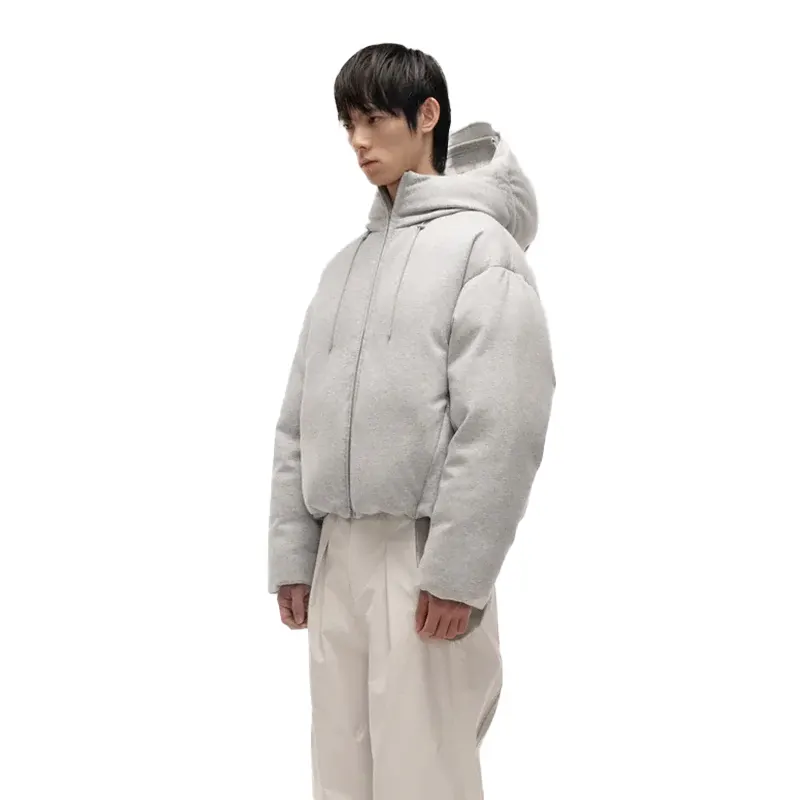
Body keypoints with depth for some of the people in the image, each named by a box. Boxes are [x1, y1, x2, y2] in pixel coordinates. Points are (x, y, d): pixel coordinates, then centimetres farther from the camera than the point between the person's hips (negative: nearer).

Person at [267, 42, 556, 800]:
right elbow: (298, 422, 14)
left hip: (425, 554, -6)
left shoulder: (481, 245, -5)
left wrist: (456, 568, -19)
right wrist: (291, 552, 9)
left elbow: (502, 424, -15)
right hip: (338, 554, 7)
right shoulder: (343, 263, 15)